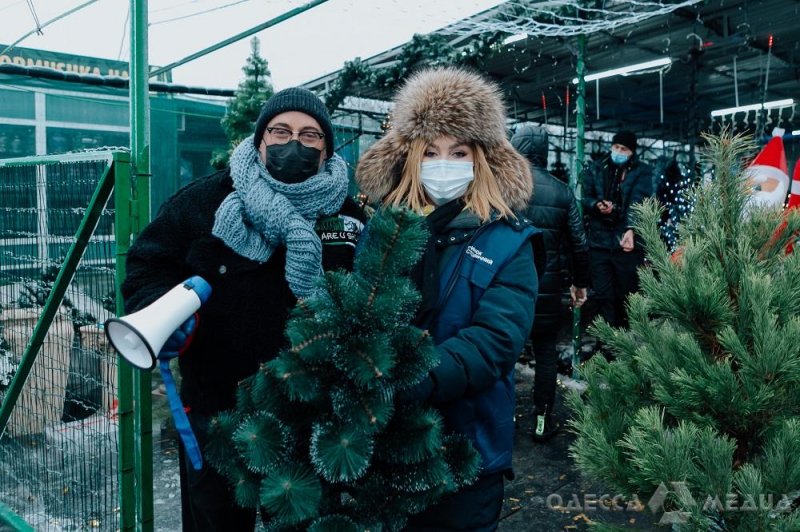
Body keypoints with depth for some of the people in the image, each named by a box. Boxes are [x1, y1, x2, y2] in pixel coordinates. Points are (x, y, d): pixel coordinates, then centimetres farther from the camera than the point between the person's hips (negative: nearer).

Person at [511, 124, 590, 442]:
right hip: (546, 287, 1)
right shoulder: (561, 191, 1)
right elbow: (578, 242, 4)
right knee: (546, 353, 14)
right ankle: (542, 420, 21)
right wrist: (580, 282, 16)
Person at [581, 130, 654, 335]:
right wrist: (596, 205, -13)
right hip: (599, 241, 2)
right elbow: (585, 198, 11)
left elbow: (639, 202, -12)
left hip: (627, 242, -2)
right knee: (603, 295, 3)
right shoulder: (596, 169, 12)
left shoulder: (642, 172, 3)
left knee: (626, 295, 6)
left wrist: (631, 229, -29)